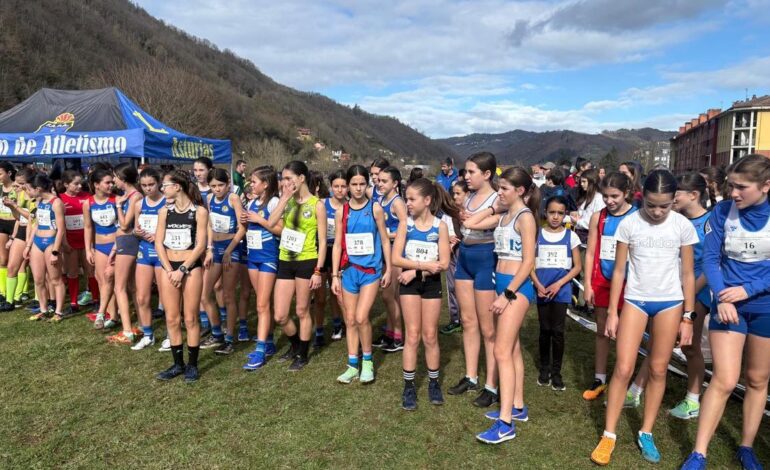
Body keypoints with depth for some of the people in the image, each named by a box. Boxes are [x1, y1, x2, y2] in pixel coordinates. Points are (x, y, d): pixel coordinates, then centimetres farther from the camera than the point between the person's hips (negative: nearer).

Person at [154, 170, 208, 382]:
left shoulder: (199, 211, -6)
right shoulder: (164, 211, 7)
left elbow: (200, 245, -9)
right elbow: (159, 243, 4)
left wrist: (182, 270, -13)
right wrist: (169, 270, -7)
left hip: (191, 268, -4)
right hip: (169, 268, 4)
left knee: (190, 319, 1)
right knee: (172, 319, 7)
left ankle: (192, 365, 13)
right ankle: (178, 364, 19)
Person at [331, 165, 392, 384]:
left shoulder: (375, 208, -2)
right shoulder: (342, 211, 3)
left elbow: (385, 240, 2)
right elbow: (337, 245, 5)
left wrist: (388, 269, 1)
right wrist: (335, 275, 2)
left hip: (371, 270, -3)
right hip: (349, 270, 3)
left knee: (361, 317, -12)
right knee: (350, 320, 8)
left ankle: (367, 361, 10)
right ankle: (352, 366, 21)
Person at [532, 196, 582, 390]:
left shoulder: (571, 236, 1)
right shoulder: (537, 234, 2)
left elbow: (577, 266, 1)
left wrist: (559, 284, -10)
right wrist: (538, 285, -11)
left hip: (562, 290, -1)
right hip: (542, 290, 1)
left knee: (558, 331, 1)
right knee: (545, 330, 8)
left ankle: (556, 372, 13)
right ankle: (544, 369, 21)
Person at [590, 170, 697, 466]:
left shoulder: (683, 226, -4)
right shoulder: (629, 224, -7)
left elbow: (688, 274, 2)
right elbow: (618, 271, -1)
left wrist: (687, 318, 2)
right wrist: (612, 312, -1)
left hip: (670, 302, 1)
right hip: (635, 300, -1)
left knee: (658, 371, 8)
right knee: (623, 369, -4)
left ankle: (646, 433, 23)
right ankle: (609, 435, 8)